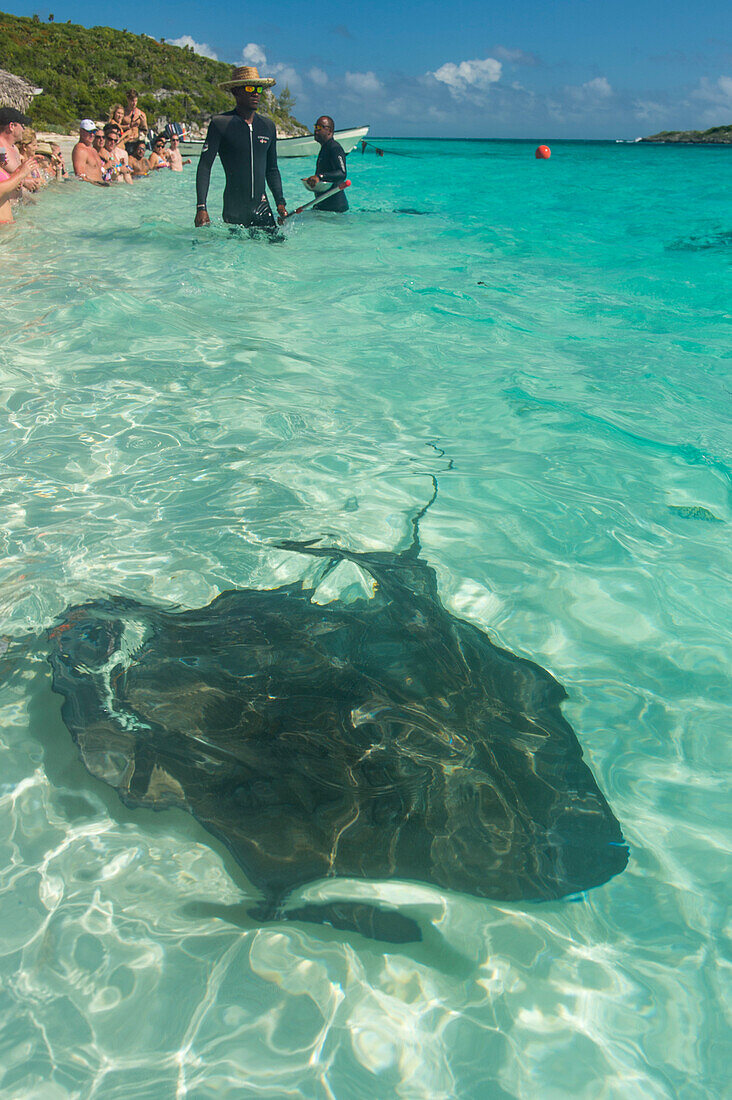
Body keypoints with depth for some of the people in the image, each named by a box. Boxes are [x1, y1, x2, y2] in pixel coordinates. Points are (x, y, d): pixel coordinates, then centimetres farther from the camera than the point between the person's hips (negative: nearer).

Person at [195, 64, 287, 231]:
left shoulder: (268, 125, 12)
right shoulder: (220, 123, -4)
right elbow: (204, 166, -6)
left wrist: (280, 202, 9)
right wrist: (201, 207, -14)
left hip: (262, 207, 4)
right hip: (233, 209, -4)